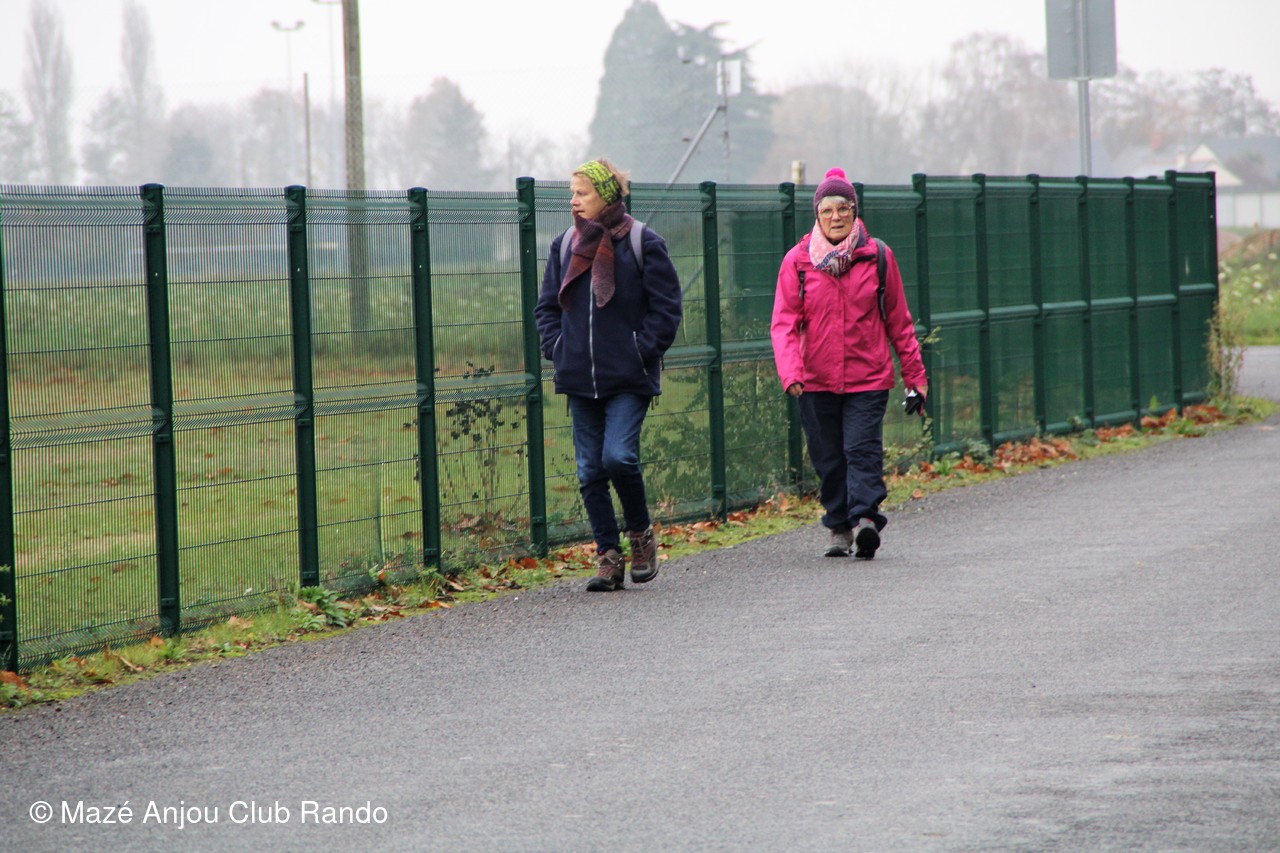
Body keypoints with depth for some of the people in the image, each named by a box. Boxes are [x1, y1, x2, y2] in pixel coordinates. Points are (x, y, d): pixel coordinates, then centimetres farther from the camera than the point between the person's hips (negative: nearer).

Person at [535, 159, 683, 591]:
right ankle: (608, 556, 10)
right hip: (580, 379, 5)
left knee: (619, 457, -17)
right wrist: (557, 348, 4)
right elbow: (547, 305, 18)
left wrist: (644, 351, -10)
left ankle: (641, 534, 7)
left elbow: (666, 306, -3)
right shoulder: (565, 246, 10)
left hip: (628, 378, -5)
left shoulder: (643, 243, -4)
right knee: (590, 471, 3)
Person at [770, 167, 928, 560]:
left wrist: (915, 376, 10)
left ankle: (865, 519, -23)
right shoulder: (797, 261, 2)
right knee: (828, 458, 6)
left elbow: (898, 321, 9)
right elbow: (784, 323, -3)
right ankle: (839, 529, 17)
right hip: (817, 381, 1)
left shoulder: (877, 257, 3)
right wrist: (790, 372, -20)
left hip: (868, 379, -1)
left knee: (862, 449, -15)